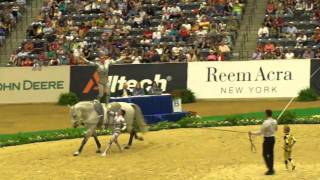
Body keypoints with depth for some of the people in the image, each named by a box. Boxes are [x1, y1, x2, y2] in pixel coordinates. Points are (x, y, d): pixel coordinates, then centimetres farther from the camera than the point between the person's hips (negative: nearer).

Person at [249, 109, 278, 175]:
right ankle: (271, 169, 21)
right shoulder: (274, 121, 2)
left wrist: (252, 133, -11)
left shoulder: (266, 122, -22)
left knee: (265, 154, 0)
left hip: (267, 139, -8)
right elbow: (276, 129, 22)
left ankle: (270, 168, -5)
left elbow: (260, 132, -20)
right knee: (271, 153, 15)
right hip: (272, 138, 8)